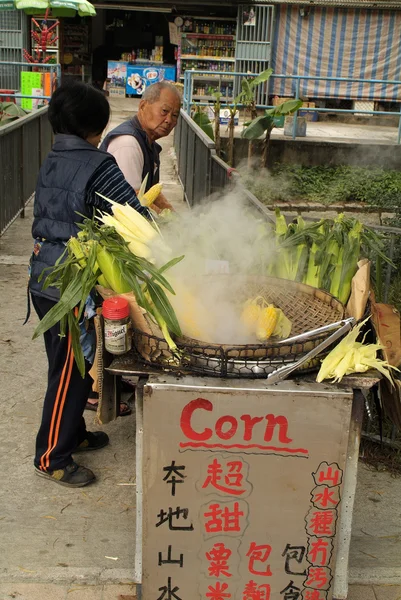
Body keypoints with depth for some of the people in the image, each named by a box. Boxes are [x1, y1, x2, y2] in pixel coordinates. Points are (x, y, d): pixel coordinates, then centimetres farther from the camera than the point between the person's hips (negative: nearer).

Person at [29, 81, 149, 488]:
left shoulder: (50, 163, 9)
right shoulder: (98, 166, -17)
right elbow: (136, 218, -21)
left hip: (43, 281, 9)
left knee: (68, 367, 22)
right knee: (70, 373, 4)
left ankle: (72, 433, 38)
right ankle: (52, 458, 17)